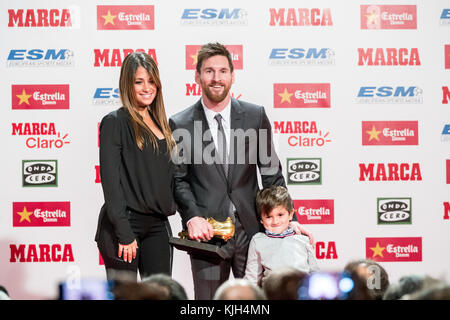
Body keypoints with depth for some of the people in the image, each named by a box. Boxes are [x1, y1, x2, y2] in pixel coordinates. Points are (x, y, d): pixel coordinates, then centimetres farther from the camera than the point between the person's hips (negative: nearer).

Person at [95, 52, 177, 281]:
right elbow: (111, 180, -12)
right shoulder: (115, 122, -6)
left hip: (158, 226, 7)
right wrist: (124, 234, -17)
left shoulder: (159, 123, 15)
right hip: (126, 223, -7)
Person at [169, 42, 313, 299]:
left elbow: (271, 173, 7)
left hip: (251, 230, 1)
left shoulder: (255, 116, 4)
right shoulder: (181, 125, 0)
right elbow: (178, 179, 1)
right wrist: (192, 217, -15)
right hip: (207, 232, -1)